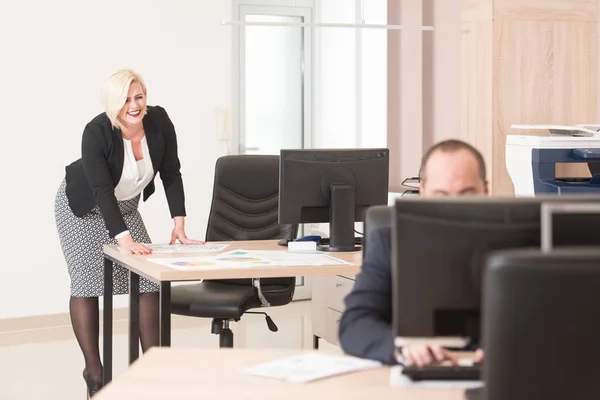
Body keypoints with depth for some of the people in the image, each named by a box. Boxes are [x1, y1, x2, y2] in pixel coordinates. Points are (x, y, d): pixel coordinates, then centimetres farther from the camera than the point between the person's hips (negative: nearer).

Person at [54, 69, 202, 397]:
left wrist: (179, 224, -19)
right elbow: (101, 190, -37)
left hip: (125, 207, 5)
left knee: (149, 281, -3)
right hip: (83, 207, -5)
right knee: (87, 284, -7)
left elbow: (171, 174, -11)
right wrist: (124, 239, -46)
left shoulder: (159, 121, -20)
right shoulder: (96, 132, -32)